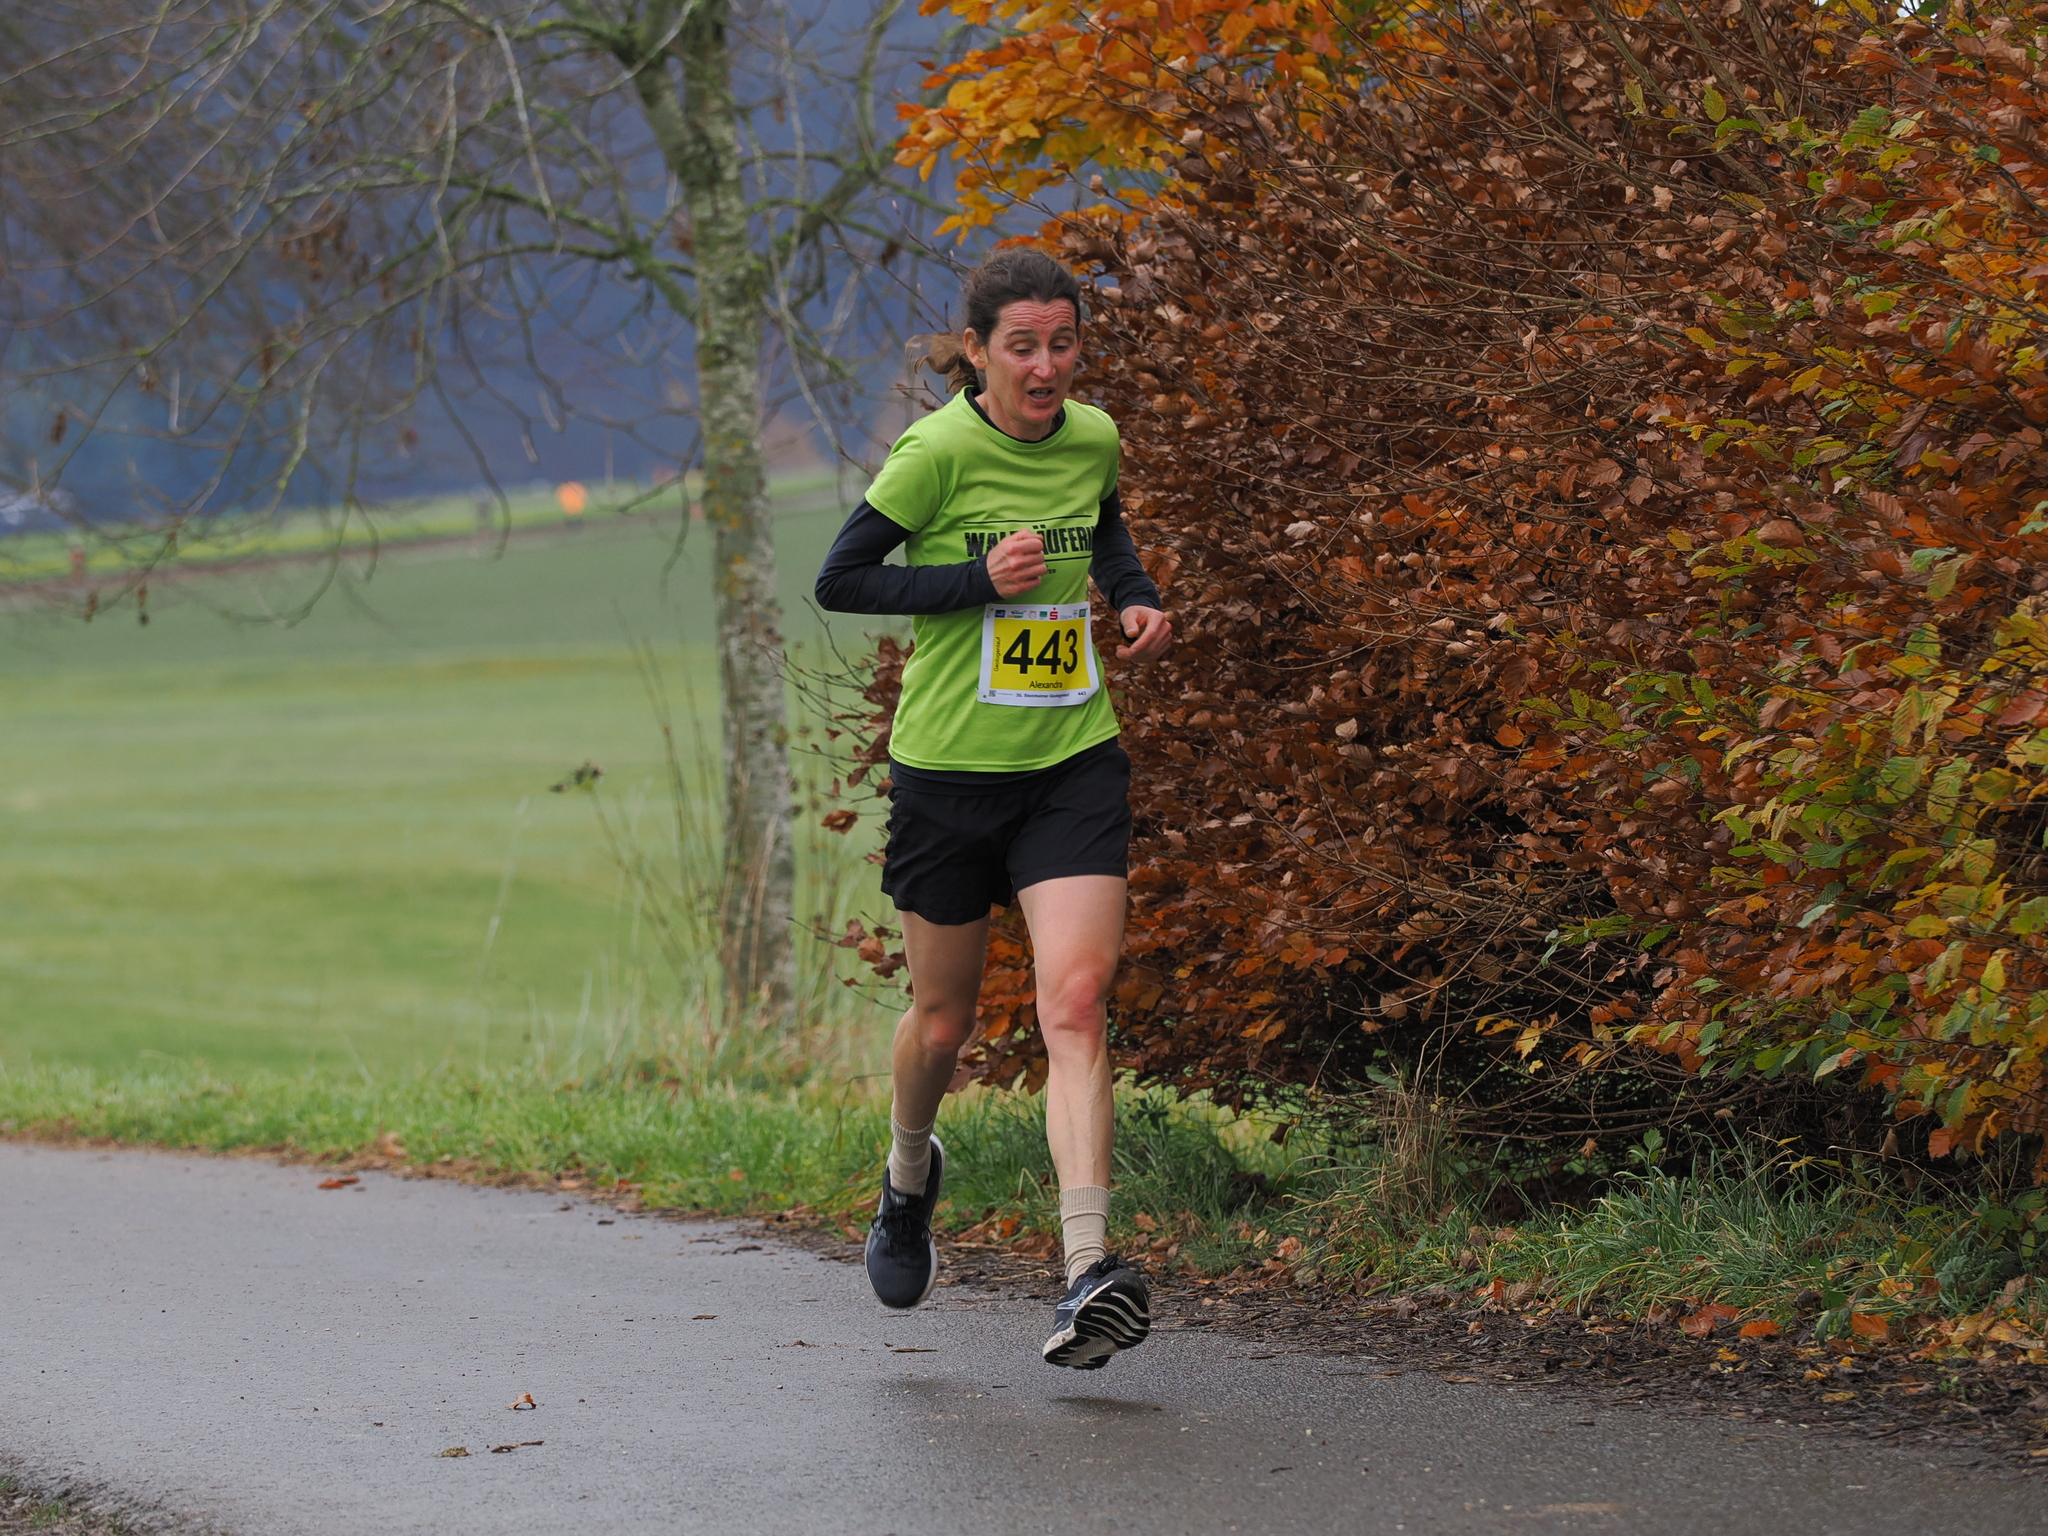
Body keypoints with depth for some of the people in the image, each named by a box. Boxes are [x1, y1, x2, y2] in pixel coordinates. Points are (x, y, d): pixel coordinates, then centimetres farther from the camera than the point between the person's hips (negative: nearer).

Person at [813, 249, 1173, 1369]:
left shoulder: (1092, 438, 3)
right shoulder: (940, 452, -13)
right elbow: (838, 580, -11)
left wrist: (1134, 596, 7)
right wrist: (977, 580, -21)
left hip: (1073, 761, 3)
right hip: (949, 765, -2)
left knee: (1076, 999, -15)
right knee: (943, 1020, 11)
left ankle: (1089, 1274, -23)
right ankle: (910, 1174, 46)